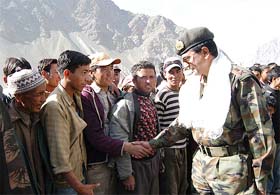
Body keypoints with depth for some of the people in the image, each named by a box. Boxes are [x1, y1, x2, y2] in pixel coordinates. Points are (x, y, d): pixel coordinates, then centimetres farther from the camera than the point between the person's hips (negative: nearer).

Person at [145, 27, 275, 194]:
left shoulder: (240, 80, -13)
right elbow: (183, 123, 18)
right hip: (201, 162, 7)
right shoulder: (194, 85, 9)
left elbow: (260, 131, -14)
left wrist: (261, 180, -13)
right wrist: (154, 144, 10)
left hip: (232, 168, -7)